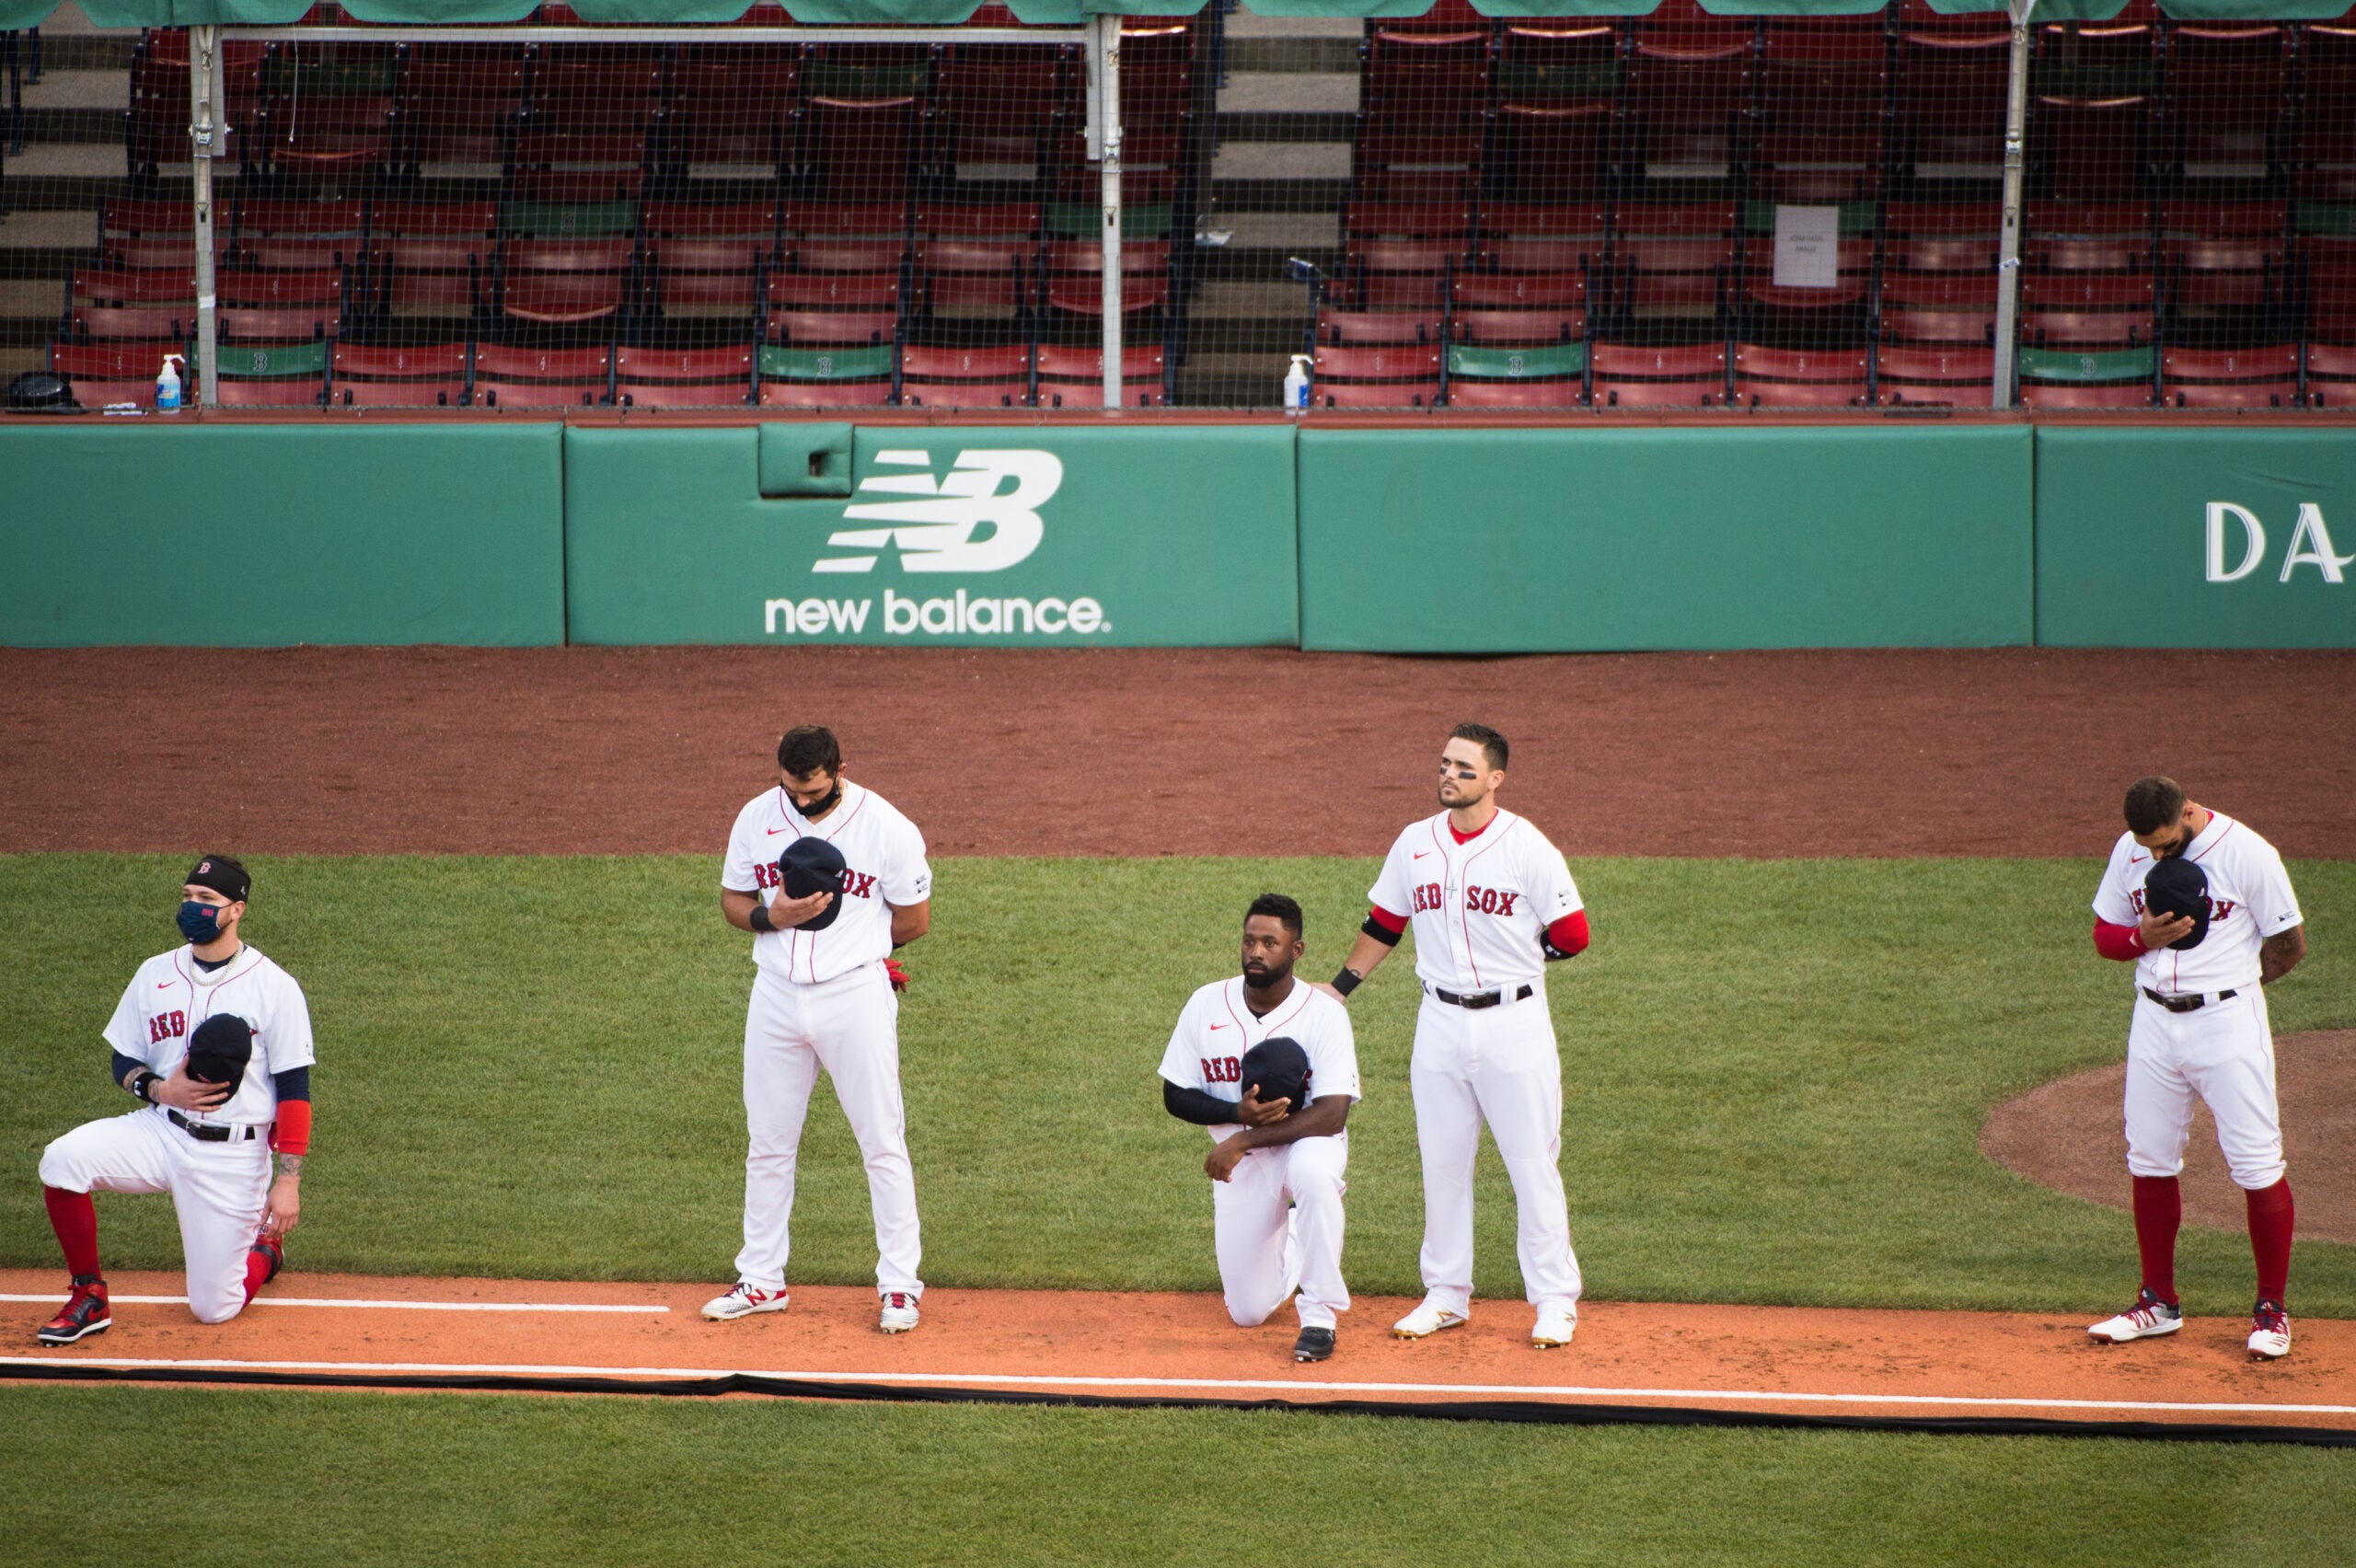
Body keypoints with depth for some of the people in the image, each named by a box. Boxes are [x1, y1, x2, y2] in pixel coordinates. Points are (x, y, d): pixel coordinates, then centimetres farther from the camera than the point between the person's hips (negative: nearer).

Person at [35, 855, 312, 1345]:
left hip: (234, 1154, -4)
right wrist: (160, 1089, -13)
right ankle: (89, 1300, -8)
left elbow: (294, 1088, -8)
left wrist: (289, 1181, -15)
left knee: (214, 1308, -2)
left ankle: (265, 1249, 34)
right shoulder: (155, 975, 5)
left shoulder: (274, 988, -8)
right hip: (161, 1133, 4)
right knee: (63, 1159, -25)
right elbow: (123, 1063, 11)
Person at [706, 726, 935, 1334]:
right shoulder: (756, 817, 2)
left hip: (856, 994, -4)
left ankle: (900, 1284, 5)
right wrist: (772, 916, -11)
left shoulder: (886, 826, -8)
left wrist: (850, 940, 2)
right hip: (776, 996, 4)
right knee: (767, 1143, 10)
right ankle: (762, 1281, 21)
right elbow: (732, 901, 10)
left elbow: (915, 919, 0)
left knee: (882, 1142, -3)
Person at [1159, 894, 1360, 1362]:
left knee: (1313, 1171, -43)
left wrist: (1245, 1140, -32)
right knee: (1249, 1312, 2)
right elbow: (1175, 1096, -2)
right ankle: (1283, 1247, 39)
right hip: (1237, 1158, 3)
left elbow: (1332, 1114, -25)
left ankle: (1319, 1315, -26)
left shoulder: (1324, 1014, -18)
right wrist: (1239, 1113, -22)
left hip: (1306, 1143, -3)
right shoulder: (1206, 1006, -8)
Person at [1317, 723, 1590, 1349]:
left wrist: (1510, 954, 2)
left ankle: (1556, 1301, 5)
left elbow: (1572, 936, -7)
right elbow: (1385, 924, 17)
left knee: (1533, 1163, -2)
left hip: (1514, 1021, -5)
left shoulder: (1527, 847, -9)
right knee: (1441, 1163, 9)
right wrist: (1337, 990, 15)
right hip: (1440, 1021, 5)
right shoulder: (1415, 844, 5)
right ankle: (1446, 1295, 20)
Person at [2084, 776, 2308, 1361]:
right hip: (2154, 1022, 5)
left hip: (2228, 1022, -5)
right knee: (2149, 1160, 8)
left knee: (2257, 1167, -6)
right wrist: (2145, 937, -10)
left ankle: (2272, 1310, 5)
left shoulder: (2247, 852, -12)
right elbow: (2105, 934, 12)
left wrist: (2226, 985, 1)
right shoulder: (2129, 852, 3)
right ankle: (2159, 1303, 21)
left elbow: (2290, 944, -5)